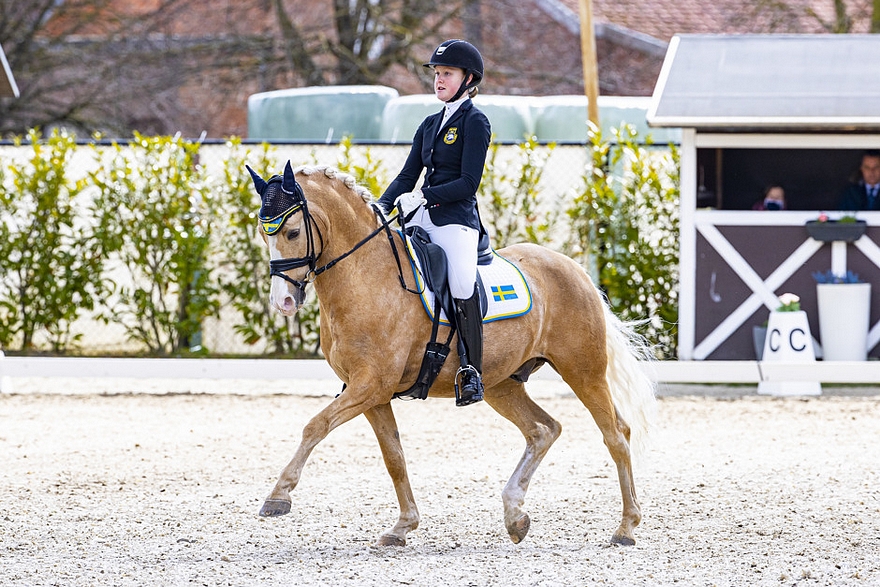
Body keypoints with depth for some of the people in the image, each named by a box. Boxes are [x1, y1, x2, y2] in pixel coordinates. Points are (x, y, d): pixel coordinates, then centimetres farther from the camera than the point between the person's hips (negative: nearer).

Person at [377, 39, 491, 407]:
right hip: (420, 222, 8)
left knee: (462, 285, -30)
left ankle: (472, 372, -22)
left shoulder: (474, 122, -3)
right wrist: (382, 206, -1)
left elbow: (468, 183, -12)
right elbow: (408, 176, 16)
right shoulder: (430, 125, 20)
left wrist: (424, 195, -20)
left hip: (456, 219, -8)